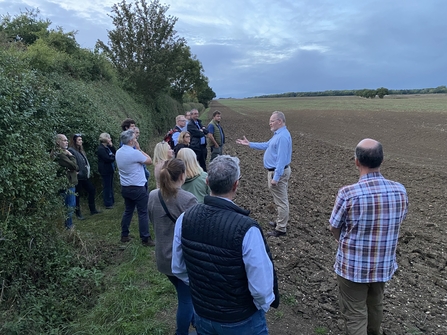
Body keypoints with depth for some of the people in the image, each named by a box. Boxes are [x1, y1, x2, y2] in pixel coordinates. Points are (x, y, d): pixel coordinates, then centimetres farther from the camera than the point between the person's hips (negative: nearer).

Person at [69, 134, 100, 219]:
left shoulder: (81, 150, 13)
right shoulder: (71, 151, -14)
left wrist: (87, 170, 10)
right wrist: (76, 172, -22)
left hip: (85, 176, 9)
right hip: (78, 177, -9)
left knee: (92, 190, 12)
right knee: (77, 195, 4)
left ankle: (93, 210, 24)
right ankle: (78, 213, 17)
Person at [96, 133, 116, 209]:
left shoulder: (108, 147, 11)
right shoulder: (100, 148, -17)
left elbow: (115, 153, 7)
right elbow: (107, 159, -23)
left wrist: (112, 146, -4)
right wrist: (114, 158, -5)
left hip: (110, 169, 9)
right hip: (105, 170, -9)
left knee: (110, 186, 17)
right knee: (107, 187, -1)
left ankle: (112, 201, 28)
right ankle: (108, 204, 7)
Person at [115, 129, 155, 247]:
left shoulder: (118, 152, 5)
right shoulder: (135, 153, -21)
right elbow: (150, 161, -9)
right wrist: (139, 149, -2)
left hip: (125, 187, 8)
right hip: (138, 187, -8)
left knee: (128, 210, 19)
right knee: (143, 213, 0)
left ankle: (124, 235, 27)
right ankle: (145, 239, 5)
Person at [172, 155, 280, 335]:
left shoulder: (184, 218, -16)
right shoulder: (246, 229, -31)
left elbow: (178, 268, -1)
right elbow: (261, 286, -23)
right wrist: (263, 306, -1)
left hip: (201, 315, 4)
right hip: (241, 321, -3)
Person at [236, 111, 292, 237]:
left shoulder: (283, 136, -23)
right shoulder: (278, 134, 11)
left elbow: (281, 159, -27)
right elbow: (266, 145, 22)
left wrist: (275, 178, -27)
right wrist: (249, 144, 20)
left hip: (278, 172, -11)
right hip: (276, 170, 11)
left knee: (281, 201, -1)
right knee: (281, 199, 20)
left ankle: (281, 229, 9)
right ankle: (280, 222, 34)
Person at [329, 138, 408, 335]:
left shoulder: (348, 193, -26)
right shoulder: (400, 191, -13)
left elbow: (334, 229, -11)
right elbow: (396, 224, 3)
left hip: (352, 267, -5)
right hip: (384, 265, 5)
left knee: (355, 314, 12)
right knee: (376, 304, 30)